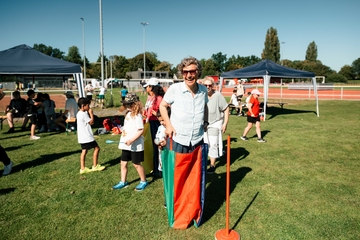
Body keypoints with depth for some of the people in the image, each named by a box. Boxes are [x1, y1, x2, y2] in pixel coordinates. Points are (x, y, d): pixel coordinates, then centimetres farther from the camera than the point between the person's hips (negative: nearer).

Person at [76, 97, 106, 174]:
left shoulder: (79, 113, 14)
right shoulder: (84, 114, -18)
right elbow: (91, 122, -15)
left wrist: (88, 113, 10)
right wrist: (91, 113, -8)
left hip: (82, 137, 10)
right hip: (86, 136, -10)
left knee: (84, 151, 11)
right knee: (97, 148, 0)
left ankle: (82, 168, 14)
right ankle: (95, 166, 8)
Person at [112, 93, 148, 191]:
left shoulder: (137, 115, -17)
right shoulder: (128, 114, 10)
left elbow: (141, 130, -23)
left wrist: (131, 140, -28)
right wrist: (122, 131, 7)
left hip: (135, 145, -8)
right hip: (126, 145, 8)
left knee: (136, 164, 5)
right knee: (123, 163, 12)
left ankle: (143, 181, 25)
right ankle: (123, 182, 27)